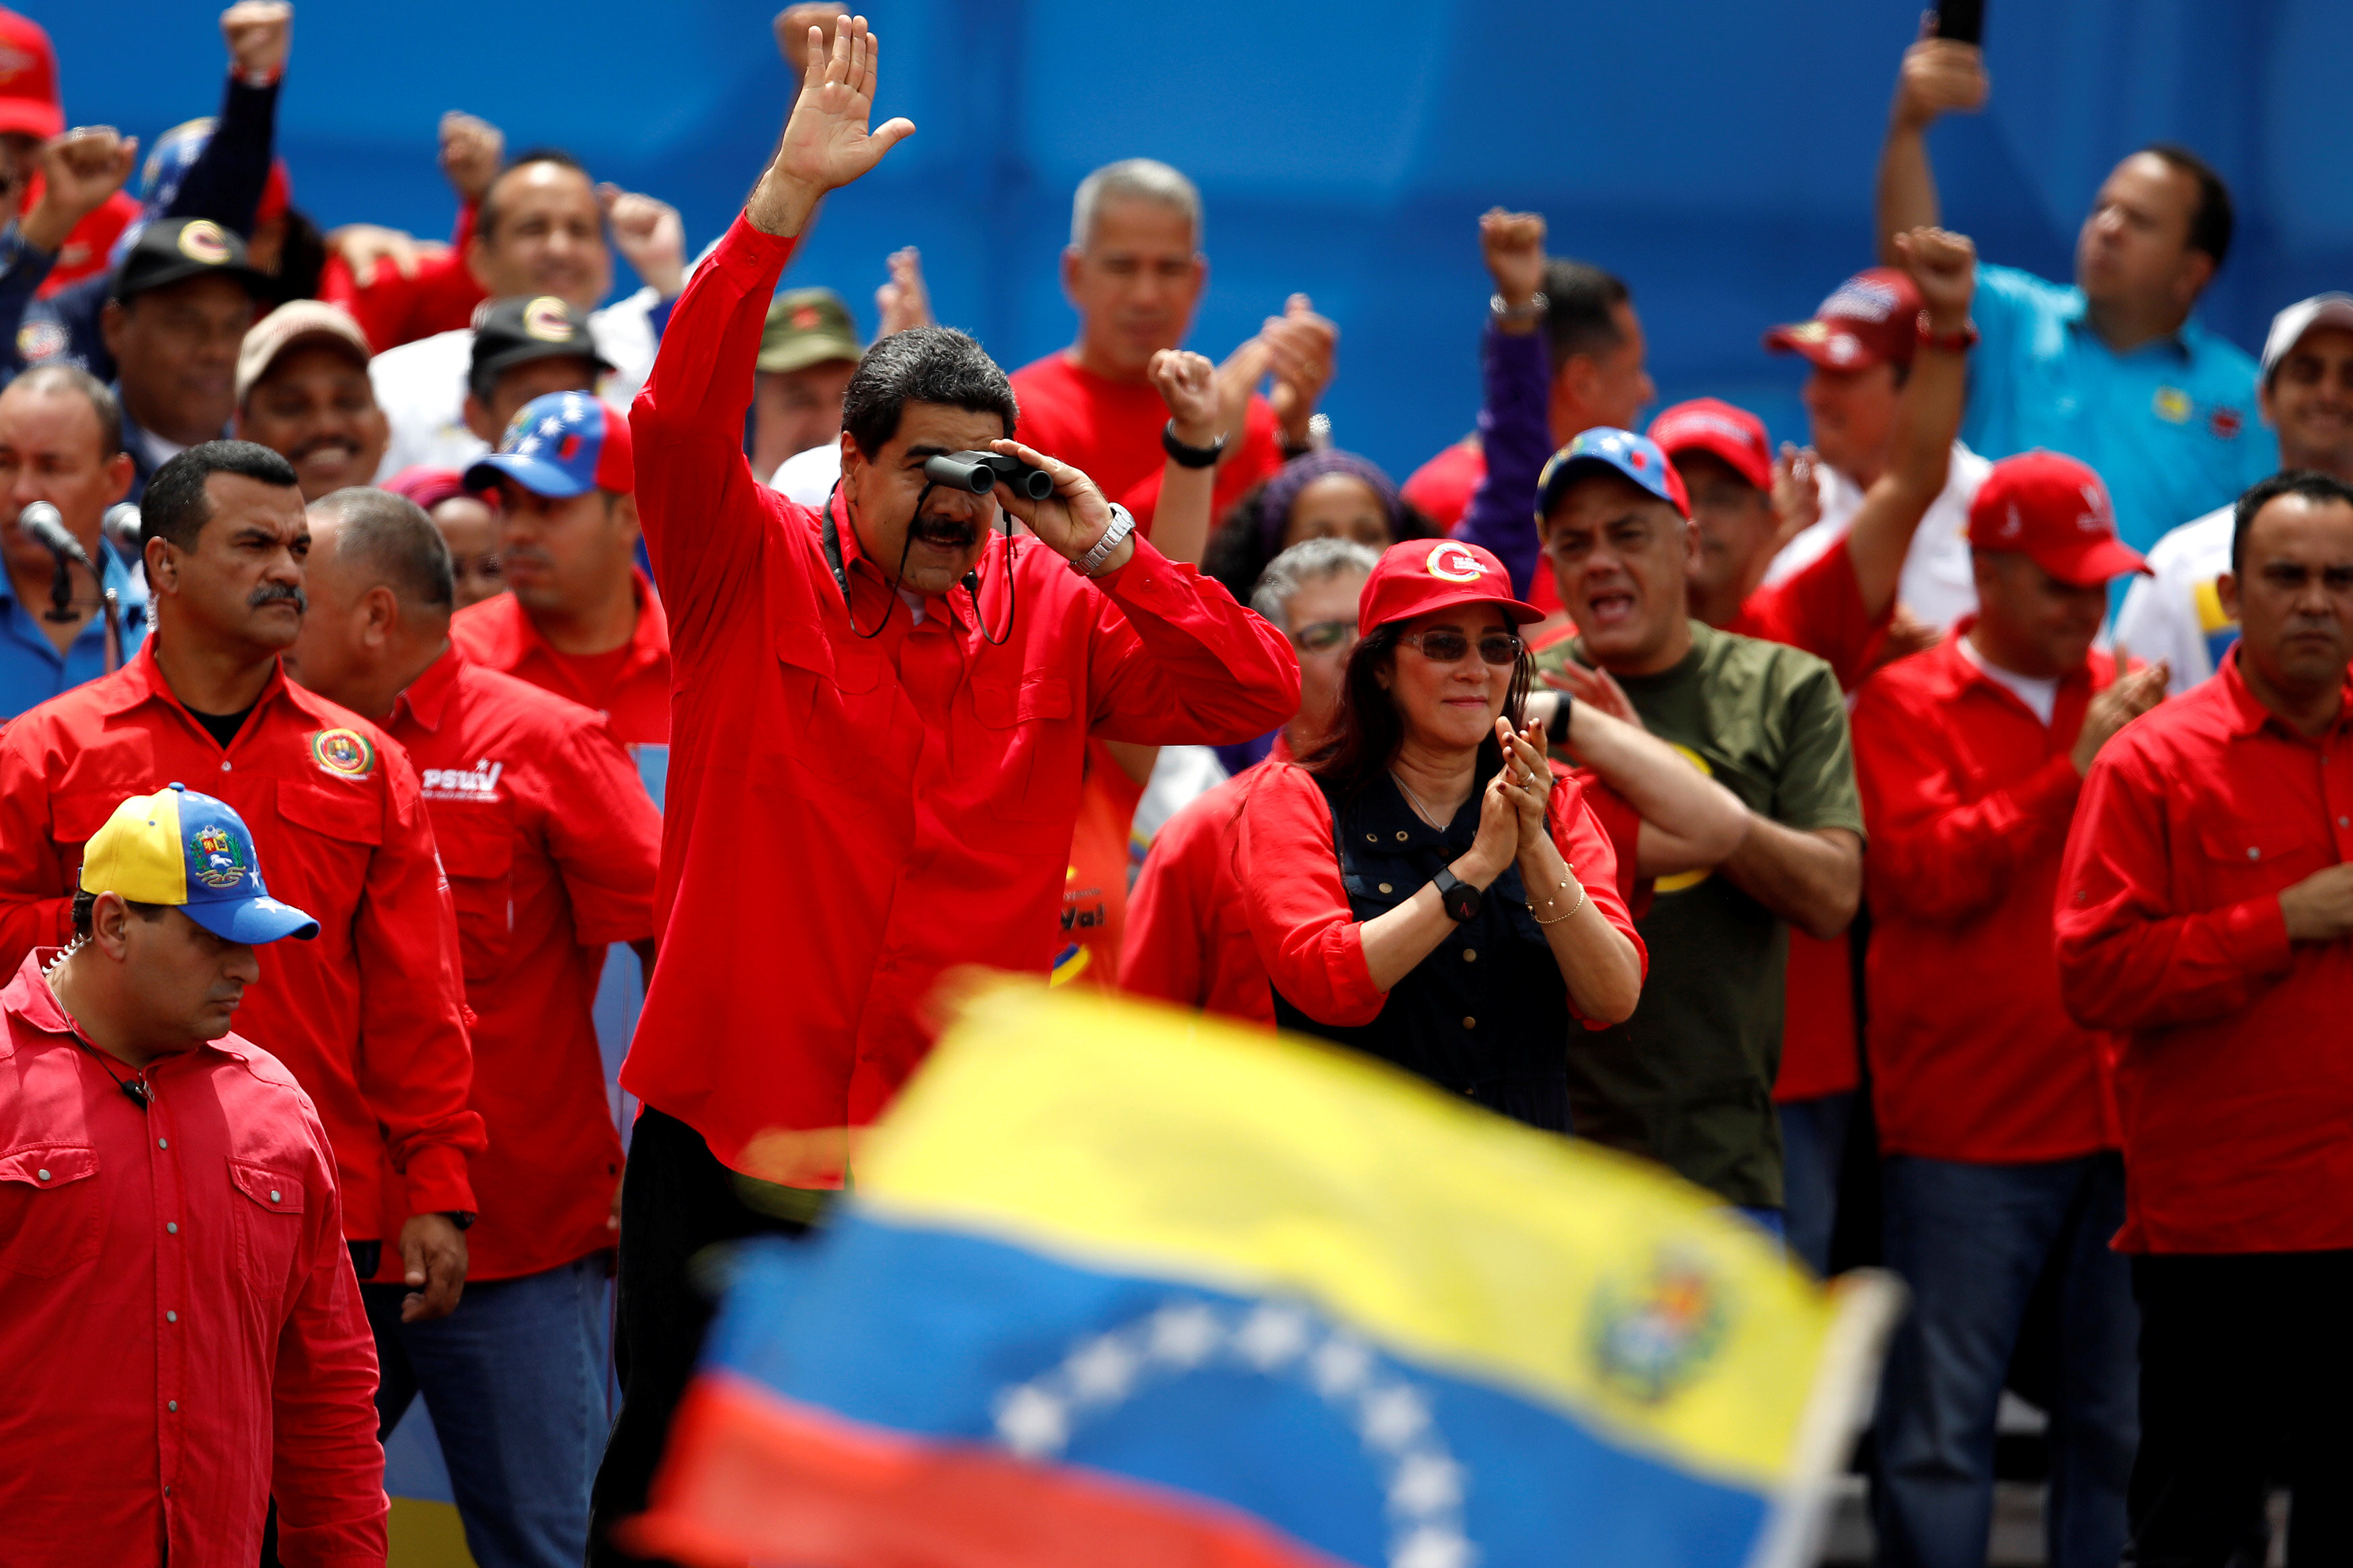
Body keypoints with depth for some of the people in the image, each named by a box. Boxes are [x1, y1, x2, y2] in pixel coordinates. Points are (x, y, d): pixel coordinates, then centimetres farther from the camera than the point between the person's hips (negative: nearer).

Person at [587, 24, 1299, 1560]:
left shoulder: (1053, 617, 5)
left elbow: (1261, 695, 1)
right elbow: (682, 416, -18)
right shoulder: (754, 577, -2)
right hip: (729, 1140, -2)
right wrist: (789, 201, -24)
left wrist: (1110, 549, -9)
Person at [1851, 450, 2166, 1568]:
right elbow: (1929, 870, -12)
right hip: (1967, 1130, -4)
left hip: (2119, 1119, 4)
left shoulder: (2126, 700, 12)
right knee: (1940, 1424, -3)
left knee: (2117, 1419, 6)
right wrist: (2075, 771, -13)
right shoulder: (1906, 704, 2)